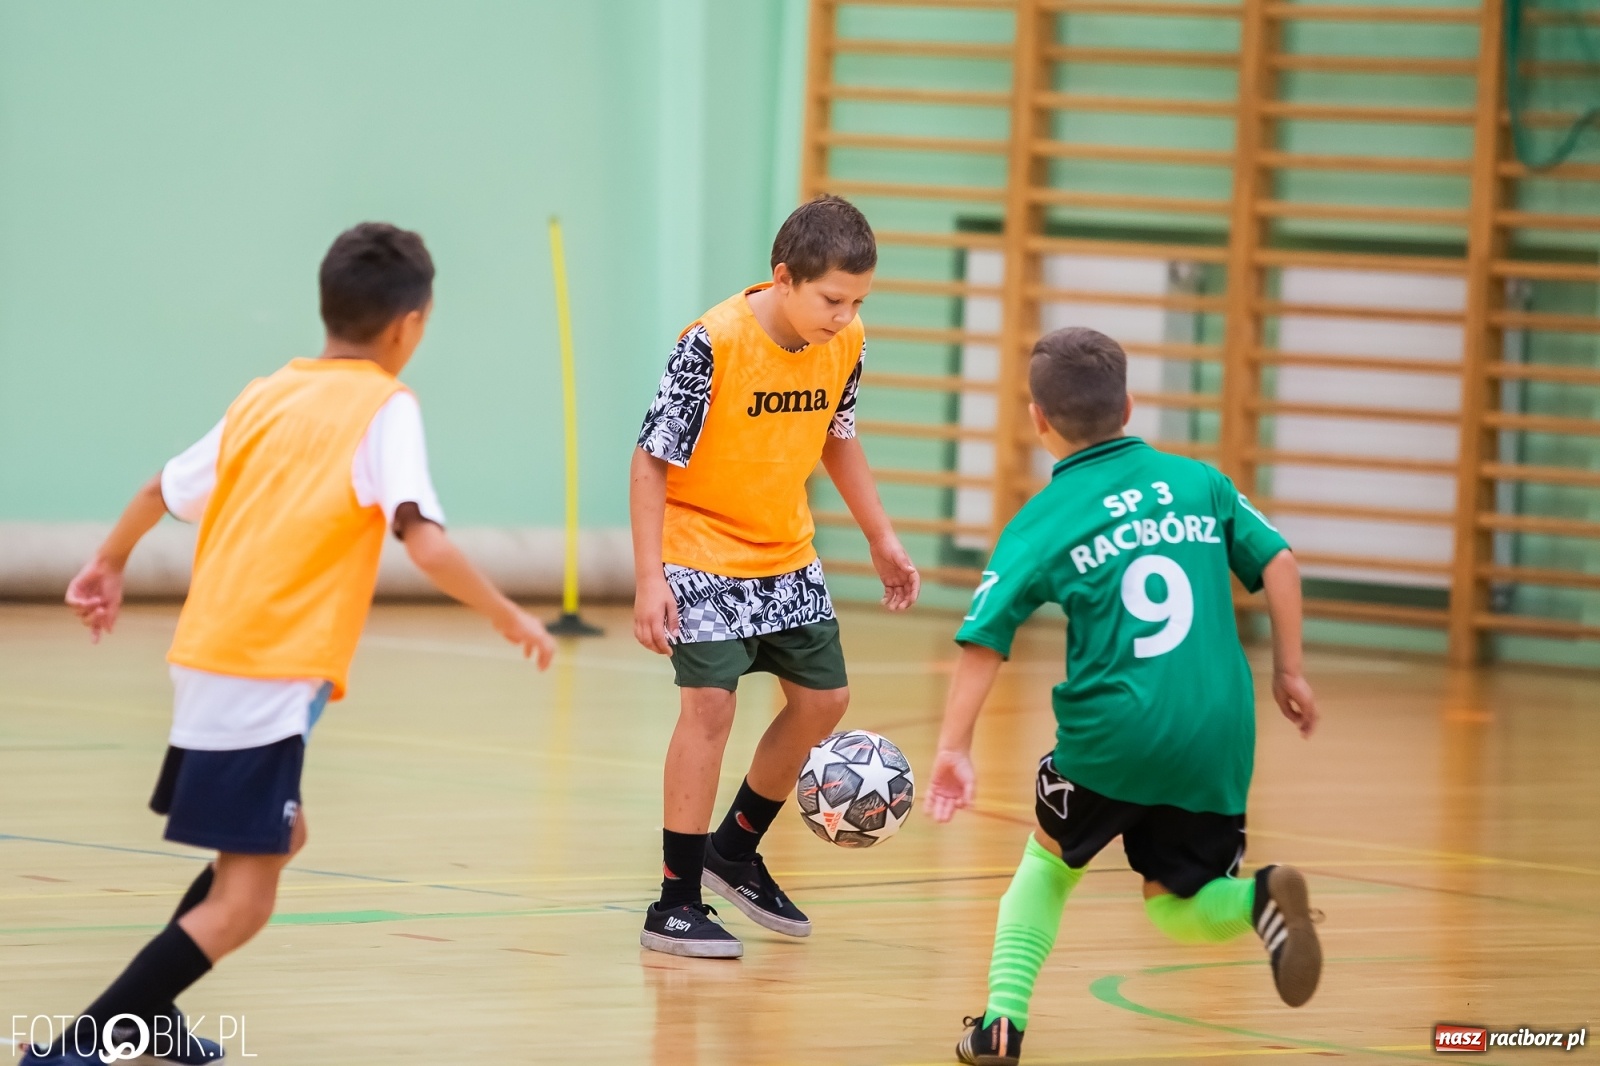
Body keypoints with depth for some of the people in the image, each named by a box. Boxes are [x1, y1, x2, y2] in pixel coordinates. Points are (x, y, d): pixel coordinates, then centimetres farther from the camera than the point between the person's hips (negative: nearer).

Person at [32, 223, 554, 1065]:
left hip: (207, 655, 8)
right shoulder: (385, 407, -7)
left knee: (280, 836, 28)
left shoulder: (267, 396, 13)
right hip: (268, 675, -8)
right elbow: (425, 543, -20)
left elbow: (163, 490, 25)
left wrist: (109, 565, 42)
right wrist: (508, 618, -7)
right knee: (239, 902, -7)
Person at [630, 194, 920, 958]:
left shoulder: (844, 345, -7)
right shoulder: (713, 344, -25)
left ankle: (735, 852, 30)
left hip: (785, 557, 7)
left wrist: (881, 537, 13)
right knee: (709, 703, -17)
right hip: (701, 553, -7)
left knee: (823, 700, 10)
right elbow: (651, 461, -20)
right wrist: (649, 578, -25)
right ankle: (677, 904, -11)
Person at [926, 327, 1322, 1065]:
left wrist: (954, 747, -4)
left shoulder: (1042, 523, 2)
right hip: (1217, 740, 2)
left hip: (1113, 735, -2)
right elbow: (1277, 562, 7)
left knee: (1048, 862, 25)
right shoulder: (1198, 482, 10)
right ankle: (1260, 898, -16)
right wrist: (1289, 671, 17)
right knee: (1176, 908, 17)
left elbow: (983, 641, -4)